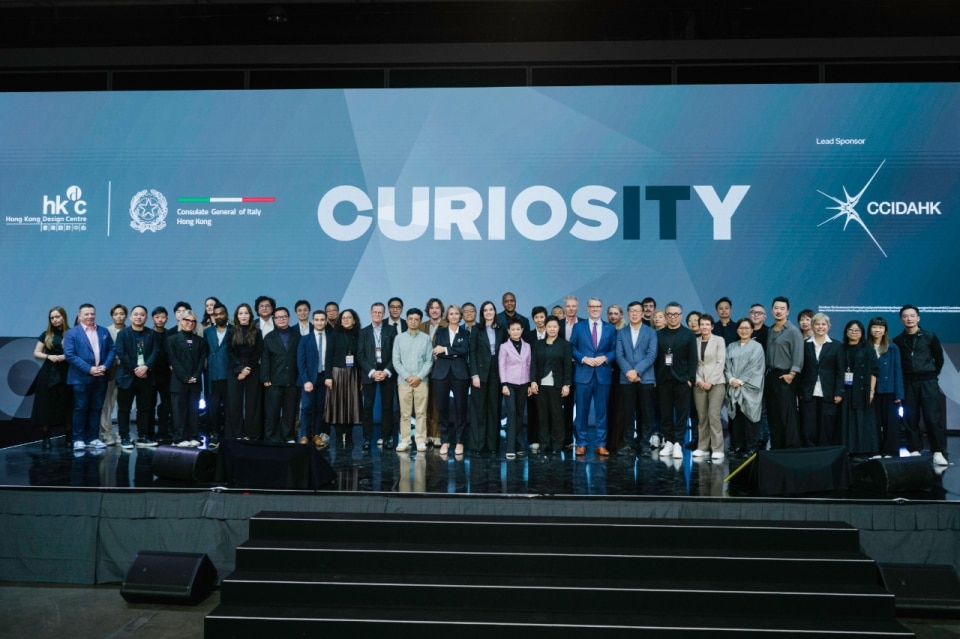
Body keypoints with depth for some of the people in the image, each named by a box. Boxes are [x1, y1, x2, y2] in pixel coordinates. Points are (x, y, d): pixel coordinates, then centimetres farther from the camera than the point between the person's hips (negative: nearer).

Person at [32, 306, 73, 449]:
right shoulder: (46, 335, 7)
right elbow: (36, 353, 7)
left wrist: (65, 357, -16)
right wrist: (49, 356, -11)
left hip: (66, 373, -1)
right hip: (48, 373, 2)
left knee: (66, 405, 3)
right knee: (46, 406, 0)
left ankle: (68, 436, 13)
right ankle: (46, 438, 6)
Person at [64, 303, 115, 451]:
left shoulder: (104, 331, 12)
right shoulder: (72, 333, -1)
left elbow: (111, 350, 9)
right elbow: (69, 354, -10)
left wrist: (105, 366, -8)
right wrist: (89, 369, -16)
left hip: (100, 377, 4)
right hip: (81, 378, -4)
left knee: (96, 408, 8)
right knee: (80, 408, 2)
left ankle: (93, 438, 15)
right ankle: (78, 439, 9)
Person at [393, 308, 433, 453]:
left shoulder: (426, 338, 3)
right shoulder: (399, 338, 4)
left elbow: (429, 360, 0)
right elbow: (396, 361, 2)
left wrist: (419, 377, -10)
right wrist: (407, 377, -8)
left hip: (421, 381, 0)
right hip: (403, 381, 0)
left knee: (421, 413, 2)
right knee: (405, 413, 3)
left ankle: (421, 441, 7)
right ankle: (404, 441, 8)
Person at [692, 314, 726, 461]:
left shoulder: (719, 340, 2)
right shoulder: (695, 342, 10)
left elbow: (721, 362, -4)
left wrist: (710, 381, -10)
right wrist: (699, 380, -6)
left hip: (716, 382, -3)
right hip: (699, 383, 3)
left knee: (713, 415, -12)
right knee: (702, 417, 4)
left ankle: (717, 450, -8)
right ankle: (703, 447, 11)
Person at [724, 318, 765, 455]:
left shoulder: (757, 347, 2)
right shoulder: (731, 347, 14)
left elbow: (756, 368, -6)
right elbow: (727, 365, 8)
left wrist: (741, 381, -12)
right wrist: (731, 379, -9)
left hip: (749, 389, -4)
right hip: (733, 388, 4)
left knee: (749, 417, -4)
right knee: (736, 418, 4)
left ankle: (751, 448, 1)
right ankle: (737, 448, 10)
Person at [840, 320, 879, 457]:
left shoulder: (868, 349, 3)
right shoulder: (842, 349, 10)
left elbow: (873, 371, -2)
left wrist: (871, 391, -11)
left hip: (862, 390, -3)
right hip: (845, 390, 3)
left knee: (863, 420, -2)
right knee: (846, 421, 2)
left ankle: (864, 451, 3)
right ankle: (848, 451, 6)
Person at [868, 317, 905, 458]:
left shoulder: (893, 348, 1)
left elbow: (897, 371, 0)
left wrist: (898, 394, -5)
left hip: (889, 391, -1)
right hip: (872, 391, 1)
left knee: (891, 422, 2)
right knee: (874, 422, 6)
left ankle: (890, 451, 10)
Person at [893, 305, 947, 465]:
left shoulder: (930, 337, 3)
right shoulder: (897, 341, 5)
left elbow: (939, 358, 10)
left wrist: (932, 375, 6)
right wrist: (900, 381, 3)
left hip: (928, 382, -2)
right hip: (908, 383, 2)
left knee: (932, 418, -5)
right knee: (910, 418, 2)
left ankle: (938, 452, 0)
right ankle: (914, 451, 9)